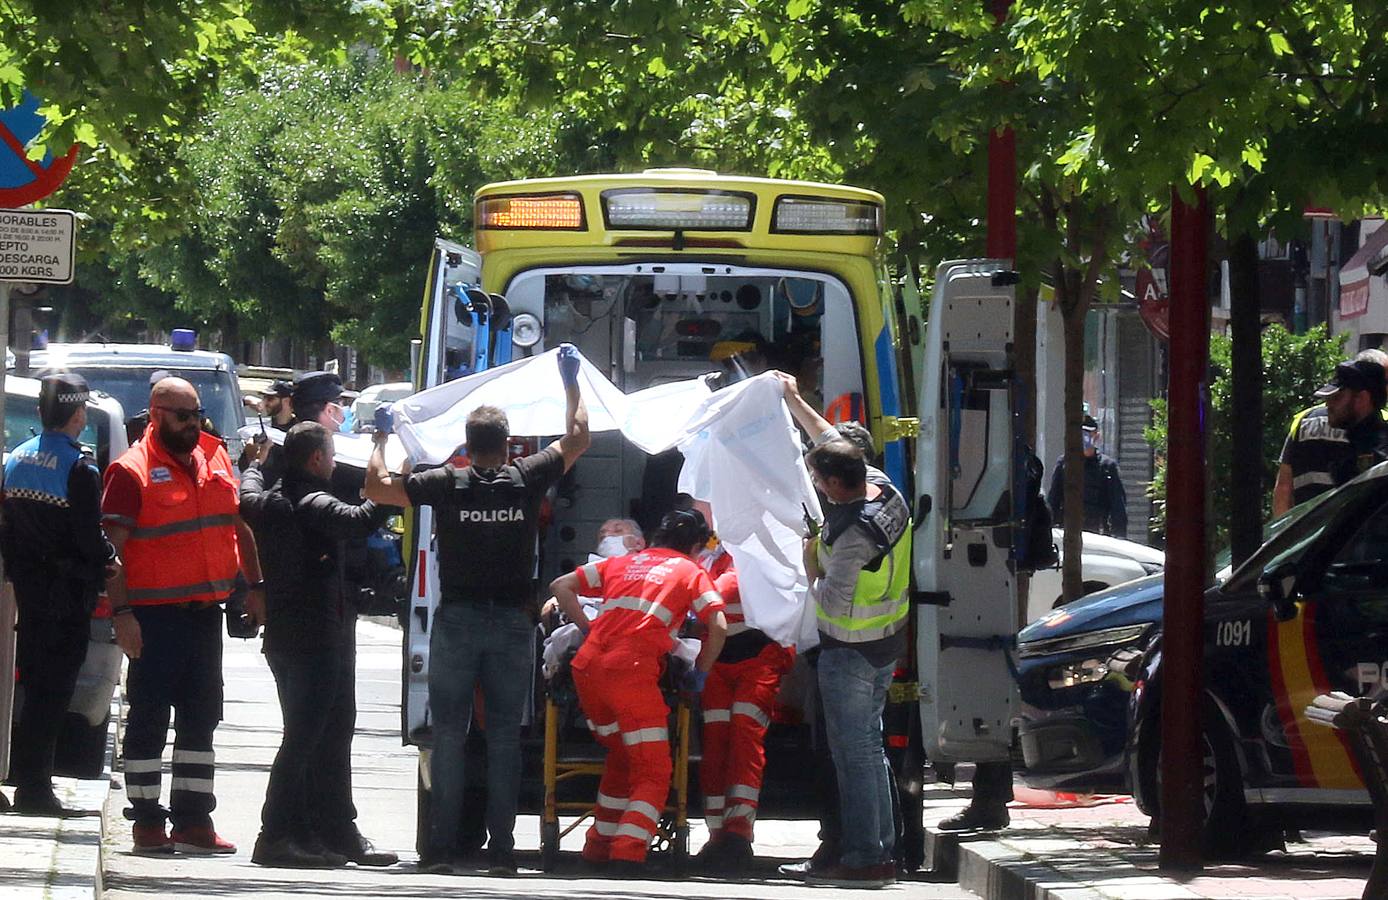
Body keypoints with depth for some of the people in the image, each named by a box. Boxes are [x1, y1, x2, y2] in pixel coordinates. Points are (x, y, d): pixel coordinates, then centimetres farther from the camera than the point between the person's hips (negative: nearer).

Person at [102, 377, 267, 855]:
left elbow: (239, 526, 21)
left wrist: (255, 587, 14)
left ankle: (193, 822, 15)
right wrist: (122, 613, -19)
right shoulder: (132, 471, -9)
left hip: (205, 612, 7)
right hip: (154, 614, -7)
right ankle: (147, 824, 4)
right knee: (148, 720, -1)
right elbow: (113, 548, -12)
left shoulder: (215, 458, 10)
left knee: (200, 717, 9)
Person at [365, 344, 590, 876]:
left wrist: (381, 437, 17)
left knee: (448, 734, 2)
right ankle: (501, 849, 0)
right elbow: (577, 440, 9)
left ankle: (441, 848, -2)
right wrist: (571, 383, 22)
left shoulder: (448, 485, -6)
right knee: (504, 737, 4)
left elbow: (377, 487, 2)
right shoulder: (526, 480, -3)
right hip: (512, 620, 1)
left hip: (457, 620, -1)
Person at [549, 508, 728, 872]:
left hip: (588, 667, 5)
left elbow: (560, 586, 25)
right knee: (653, 774, 0)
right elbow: (718, 626, 1)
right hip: (632, 672, -5)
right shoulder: (691, 572, 14)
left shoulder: (622, 563, 27)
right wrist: (701, 672, 13)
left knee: (621, 756, 26)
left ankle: (599, 845, 27)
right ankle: (628, 851, -19)